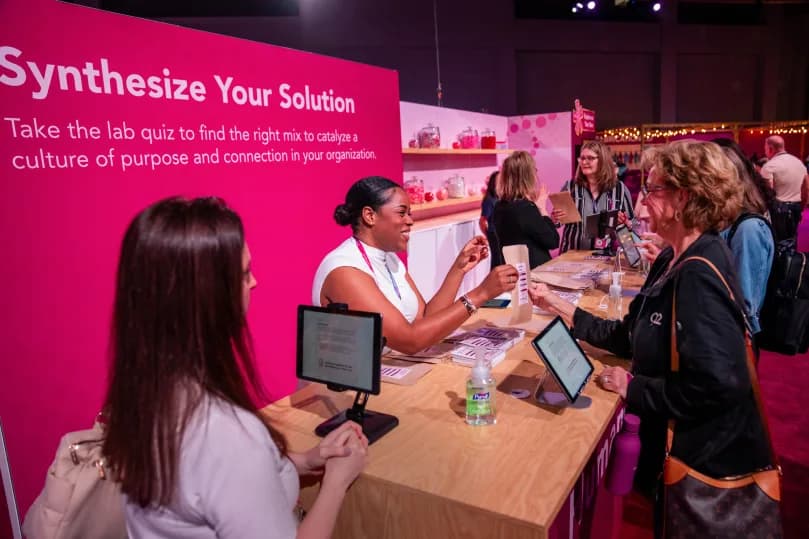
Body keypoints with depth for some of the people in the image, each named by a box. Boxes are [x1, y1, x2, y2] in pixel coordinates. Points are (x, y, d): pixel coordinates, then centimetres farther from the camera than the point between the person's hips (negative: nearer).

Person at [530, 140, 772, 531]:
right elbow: (629, 337, 5)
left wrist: (633, 388, -22)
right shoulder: (672, 261, 2)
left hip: (707, 460, -9)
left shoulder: (699, 274, -28)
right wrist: (560, 307, 0)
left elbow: (715, 385, -36)